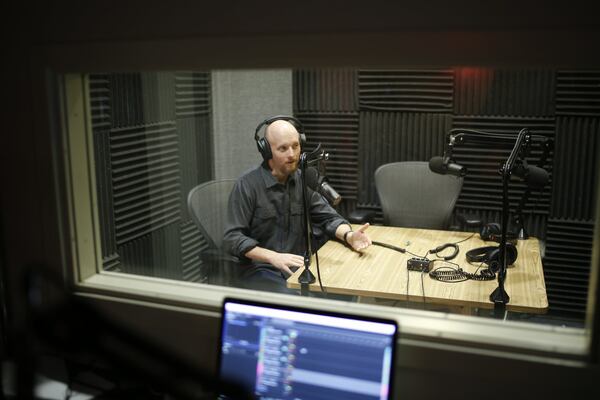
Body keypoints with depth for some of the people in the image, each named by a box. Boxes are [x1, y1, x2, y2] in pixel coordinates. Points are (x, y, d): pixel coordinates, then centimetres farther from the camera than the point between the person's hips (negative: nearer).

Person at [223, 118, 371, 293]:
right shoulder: (247, 185, -11)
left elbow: (328, 217, 8)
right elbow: (233, 237, -13)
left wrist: (349, 236, -15)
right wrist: (273, 257, -27)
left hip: (299, 266, 5)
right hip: (260, 270, -5)